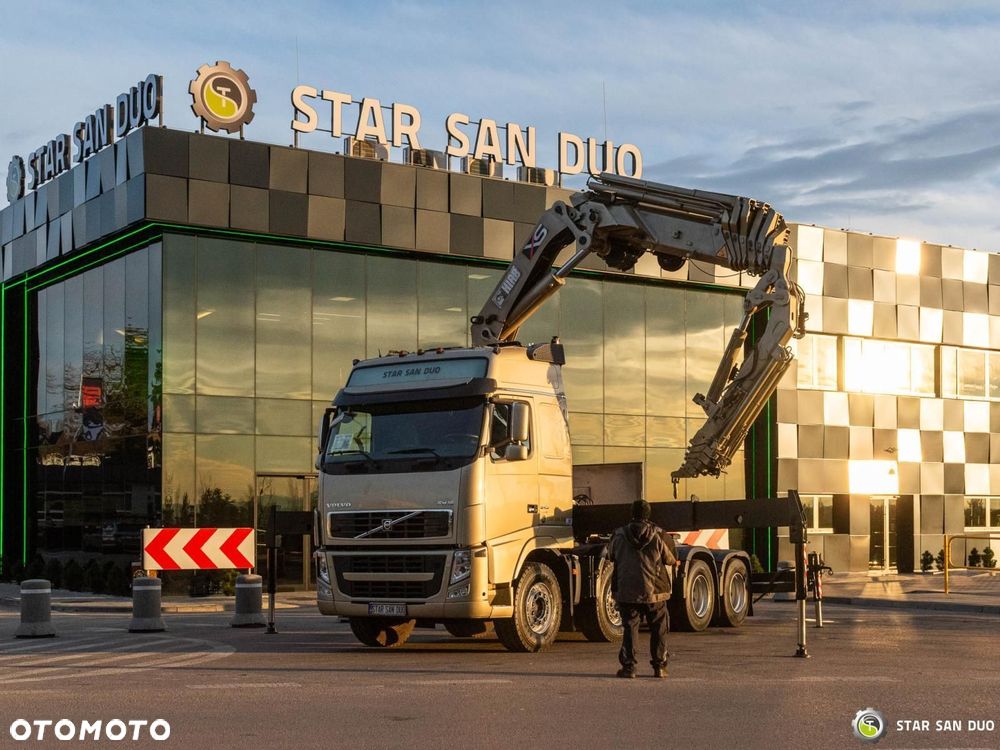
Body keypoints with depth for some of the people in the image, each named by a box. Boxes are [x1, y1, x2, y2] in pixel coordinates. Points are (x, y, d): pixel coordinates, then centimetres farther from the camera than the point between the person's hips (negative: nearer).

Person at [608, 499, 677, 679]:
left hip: (626, 591, 1)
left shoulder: (619, 535, -3)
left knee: (630, 628, 7)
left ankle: (628, 666, 2)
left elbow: (611, 556, 12)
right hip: (654, 590, -1)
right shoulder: (659, 536, -7)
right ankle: (659, 666, 11)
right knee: (658, 629, 11)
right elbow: (671, 560, 3)